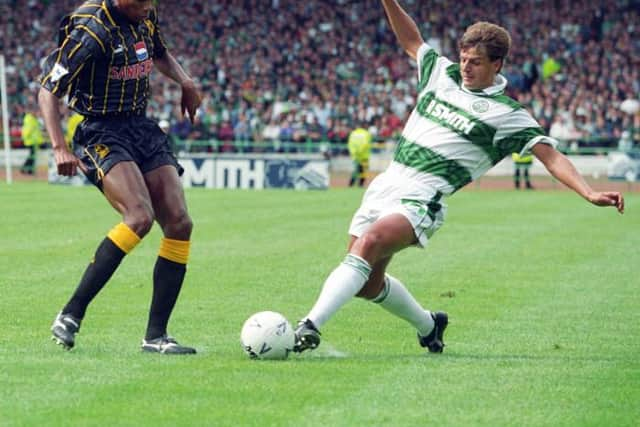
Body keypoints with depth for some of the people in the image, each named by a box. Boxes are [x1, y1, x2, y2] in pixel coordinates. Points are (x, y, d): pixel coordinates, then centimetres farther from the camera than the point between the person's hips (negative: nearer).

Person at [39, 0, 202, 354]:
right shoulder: (92, 30, -18)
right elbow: (48, 89, -15)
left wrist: (184, 81, 9)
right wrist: (59, 147, -24)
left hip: (142, 128, 8)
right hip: (101, 134, -8)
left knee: (179, 224, -6)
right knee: (140, 216, -28)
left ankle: (156, 335, -1)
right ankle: (70, 316, -21)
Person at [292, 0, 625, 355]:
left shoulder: (507, 114, -1)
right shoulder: (442, 73, 14)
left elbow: (550, 156, -4)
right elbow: (411, 41, 30)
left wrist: (589, 193, -16)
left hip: (421, 199, -7)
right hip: (385, 184, 7)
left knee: (368, 244, -33)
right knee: (367, 284, 7)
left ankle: (310, 327, -41)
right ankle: (428, 325, 34)